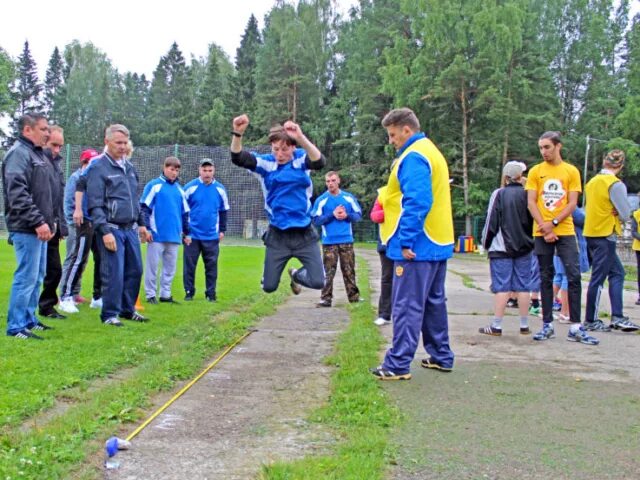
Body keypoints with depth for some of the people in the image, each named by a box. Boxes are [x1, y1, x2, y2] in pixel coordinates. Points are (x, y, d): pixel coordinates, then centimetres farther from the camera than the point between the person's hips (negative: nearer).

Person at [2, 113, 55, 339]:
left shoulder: (38, 155, 18)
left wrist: (50, 221, 17)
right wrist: (38, 222, -22)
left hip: (39, 228, 10)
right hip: (26, 228, -10)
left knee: (37, 276, 15)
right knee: (26, 276, -9)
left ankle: (29, 319, 24)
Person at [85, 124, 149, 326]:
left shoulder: (129, 167, 15)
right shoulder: (98, 168, -8)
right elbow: (95, 204, -13)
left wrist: (141, 223, 21)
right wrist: (104, 231, -19)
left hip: (131, 229, 7)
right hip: (112, 229, -7)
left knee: (135, 270, 10)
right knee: (114, 273, -6)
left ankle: (127, 309, 24)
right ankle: (109, 314, 6)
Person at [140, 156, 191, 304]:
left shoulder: (179, 189, 14)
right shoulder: (154, 185, -2)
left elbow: (185, 212, 20)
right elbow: (144, 208, -5)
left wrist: (186, 232, 20)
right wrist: (146, 228, -10)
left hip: (174, 235, 5)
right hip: (156, 235, -5)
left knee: (170, 267, 9)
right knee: (152, 265, 1)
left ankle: (165, 294, 18)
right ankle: (150, 294, 8)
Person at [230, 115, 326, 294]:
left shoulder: (301, 159, -6)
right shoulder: (265, 163, -5)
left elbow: (319, 162, -28)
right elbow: (238, 158, -19)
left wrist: (301, 137, -46)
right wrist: (237, 134, -39)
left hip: (304, 234, 0)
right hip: (277, 235, 1)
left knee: (318, 282, -6)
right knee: (268, 286, 6)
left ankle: (296, 274, 29)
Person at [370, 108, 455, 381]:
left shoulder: (413, 157, -14)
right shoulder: (431, 151, 17)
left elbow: (417, 203, -23)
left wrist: (406, 241, -22)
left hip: (417, 246, -10)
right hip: (438, 243, 10)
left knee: (407, 306, -7)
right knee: (434, 302, 16)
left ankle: (398, 365, -3)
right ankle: (441, 356, 24)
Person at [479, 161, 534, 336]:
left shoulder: (499, 194, -8)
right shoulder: (527, 194, 1)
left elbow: (491, 221, -6)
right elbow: (533, 220, 8)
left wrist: (486, 243, 6)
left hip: (501, 248, -3)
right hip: (524, 248, 3)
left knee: (502, 287, -3)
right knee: (523, 287, 8)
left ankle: (496, 326, -1)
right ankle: (524, 325, 13)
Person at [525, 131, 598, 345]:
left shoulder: (571, 171, 4)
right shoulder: (535, 171, 5)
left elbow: (572, 203, -1)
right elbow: (531, 203, 1)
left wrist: (554, 223, -14)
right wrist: (545, 227, -11)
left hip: (565, 231, -1)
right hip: (542, 233, 1)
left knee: (574, 276, -6)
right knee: (546, 278, 6)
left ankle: (576, 327, -2)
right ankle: (547, 325, 11)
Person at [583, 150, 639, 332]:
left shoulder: (592, 182, 10)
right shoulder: (616, 184, -13)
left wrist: (609, 213, 4)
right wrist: (616, 215, 8)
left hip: (591, 233, 8)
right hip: (605, 235, -8)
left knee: (617, 273, 14)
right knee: (598, 278, -2)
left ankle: (617, 317, 11)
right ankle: (590, 321, 4)